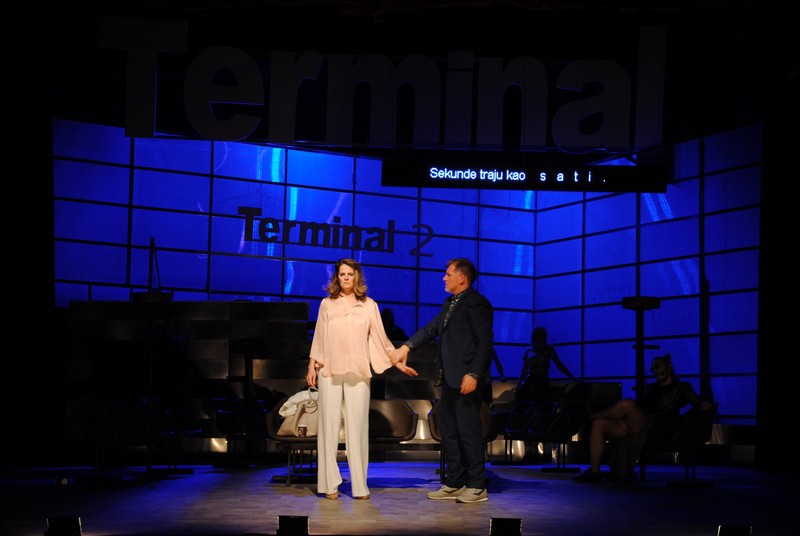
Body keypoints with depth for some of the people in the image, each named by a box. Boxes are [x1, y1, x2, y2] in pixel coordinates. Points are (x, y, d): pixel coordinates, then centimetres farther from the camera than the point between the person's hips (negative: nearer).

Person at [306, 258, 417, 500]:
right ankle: (330, 484, 5)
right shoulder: (327, 304, 8)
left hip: (358, 373, 0)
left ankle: (359, 485, 2)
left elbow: (380, 338, 10)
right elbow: (319, 338, 12)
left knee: (357, 427, -2)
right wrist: (312, 366, 8)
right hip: (329, 372, 0)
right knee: (329, 426, 0)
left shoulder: (369, 305, 7)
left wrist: (399, 363, 6)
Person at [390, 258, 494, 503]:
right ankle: (454, 483, 21)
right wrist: (406, 346, 6)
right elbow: (432, 328, 18)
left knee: (469, 430, -4)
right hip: (450, 378, 10)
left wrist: (473, 374, -22)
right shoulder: (450, 303, 17)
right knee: (448, 430, 13)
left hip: (466, 379, -10)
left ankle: (477, 487, 4)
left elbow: (485, 342, -17)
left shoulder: (476, 304, -12)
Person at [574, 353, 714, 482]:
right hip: (634, 429, 6)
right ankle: (594, 471, -22)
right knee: (599, 424, -20)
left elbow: (701, 404, 10)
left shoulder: (681, 387, 18)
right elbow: (639, 405, 29)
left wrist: (704, 405, -11)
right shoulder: (649, 388, 34)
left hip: (654, 429, -6)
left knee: (627, 403, -31)